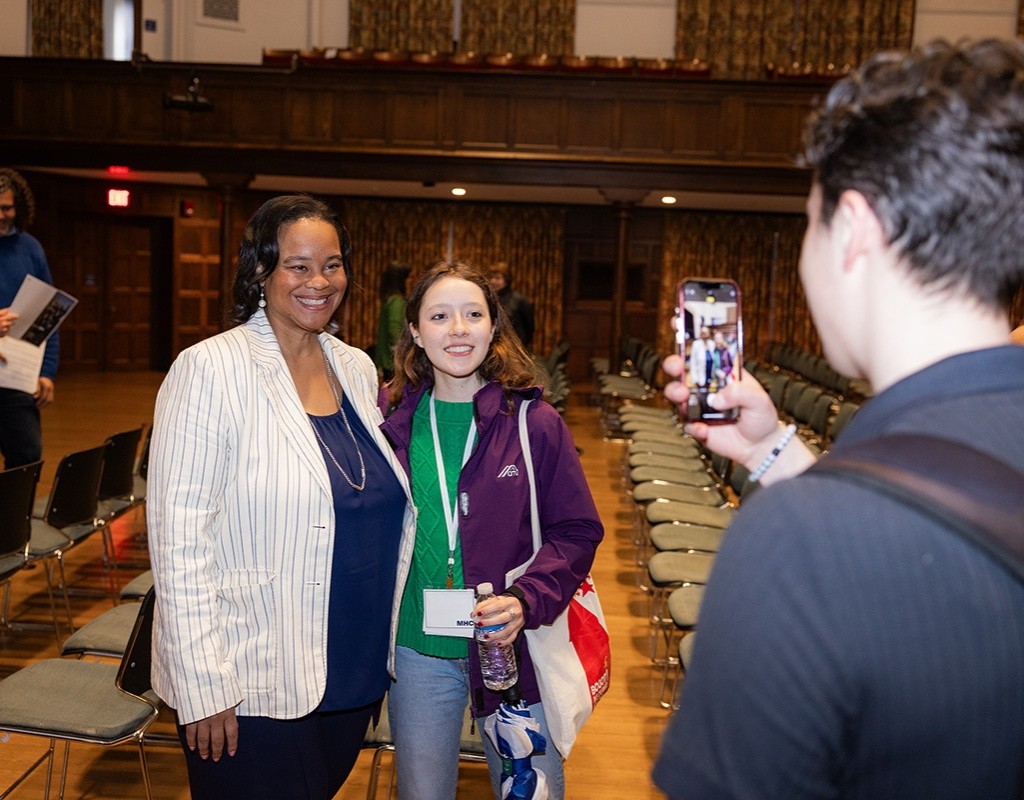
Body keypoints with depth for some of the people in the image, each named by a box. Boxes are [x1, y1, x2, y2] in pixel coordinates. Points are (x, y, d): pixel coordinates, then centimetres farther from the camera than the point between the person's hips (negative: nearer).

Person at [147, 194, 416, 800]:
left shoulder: (358, 370, 5)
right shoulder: (212, 369, -14)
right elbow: (179, 540, -16)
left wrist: (386, 649, 13)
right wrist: (203, 687, -17)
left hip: (354, 677, 6)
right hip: (251, 691, -6)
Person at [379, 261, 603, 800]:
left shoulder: (534, 422, -9)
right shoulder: (391, 420, -2)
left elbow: (577, 531, -6)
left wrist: (527, 600, -21)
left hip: (514, 649, -1)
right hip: (418, 654, 2)